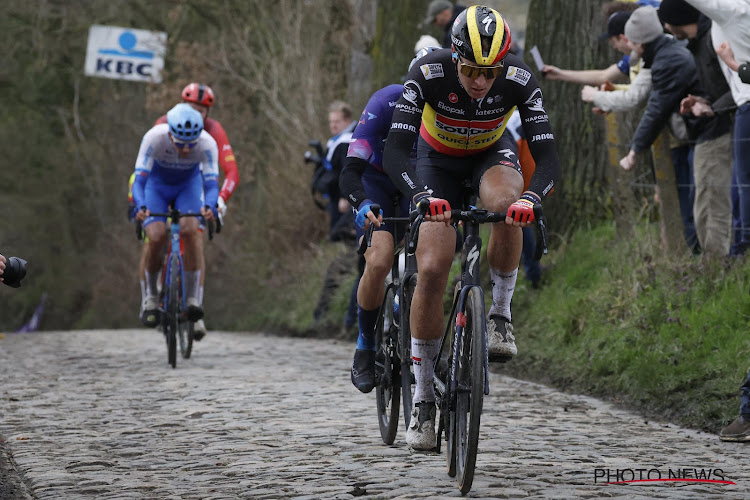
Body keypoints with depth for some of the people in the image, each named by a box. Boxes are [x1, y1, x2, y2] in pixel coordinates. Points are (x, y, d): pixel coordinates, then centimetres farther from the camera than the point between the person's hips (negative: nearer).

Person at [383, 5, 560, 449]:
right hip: (439, 160, 0)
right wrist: (422, 196, -57)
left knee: (506, 205, -37)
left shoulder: (520, 80, -31)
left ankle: (501, 313, -14)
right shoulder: (429, 74, -34)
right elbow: (396, 151, -39)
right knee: (432, 271, -14)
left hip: (492, 154, 0)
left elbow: (548, 158, -34)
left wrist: (531, 197, -54)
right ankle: (424, 399, -2)